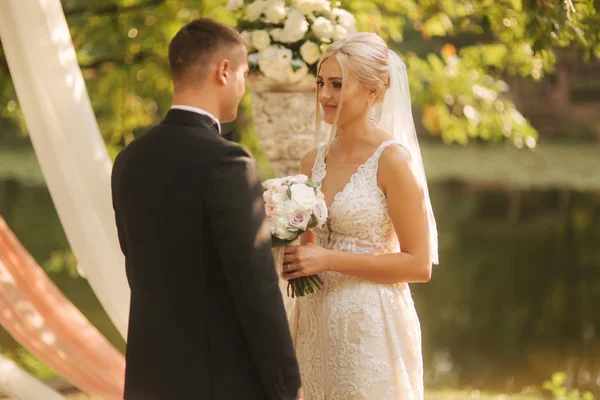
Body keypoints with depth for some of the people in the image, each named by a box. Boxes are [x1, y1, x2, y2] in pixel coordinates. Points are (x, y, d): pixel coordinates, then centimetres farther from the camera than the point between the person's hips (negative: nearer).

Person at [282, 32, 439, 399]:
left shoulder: (392, 159, -12)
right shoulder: (313, 162, 6)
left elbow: (419, 265, -13)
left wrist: (328, 259, -17)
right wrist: (292, 252, -4)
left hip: (371, 325, -6)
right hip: (316, 324, 6)